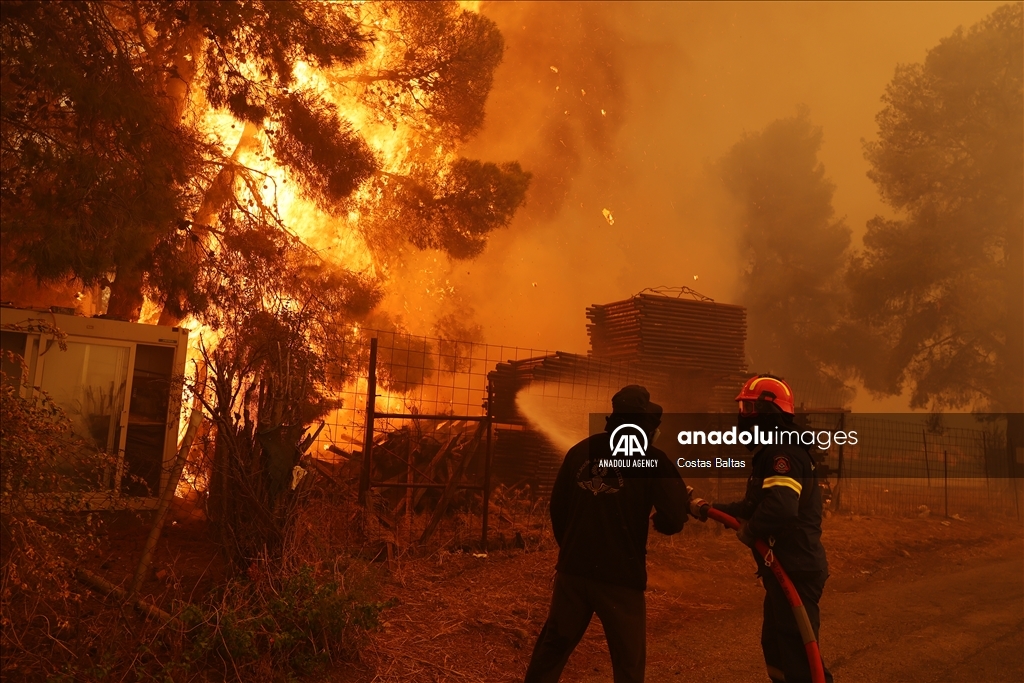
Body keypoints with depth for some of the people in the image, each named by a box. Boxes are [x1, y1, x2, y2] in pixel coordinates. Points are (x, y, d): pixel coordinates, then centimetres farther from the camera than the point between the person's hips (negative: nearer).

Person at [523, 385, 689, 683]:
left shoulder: (580, 451, 4)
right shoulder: (650, 458, -9)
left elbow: (557, 508, 11)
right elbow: (673, 520, -13)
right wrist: (657, 520, 10)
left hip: (572, 569, 4)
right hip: (620, 575, -4)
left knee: (553, 645, 20)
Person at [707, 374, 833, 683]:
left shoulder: (783, 453, -21)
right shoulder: (772, 453, 15)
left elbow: (781, 508, -37)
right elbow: (754, 505, 23)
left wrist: (749, 531, -20)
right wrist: (710, 509, 18)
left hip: (795, 571, -11)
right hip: (785, 569, 11)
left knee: (798, 655, -3)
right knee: (775, 647, 23)